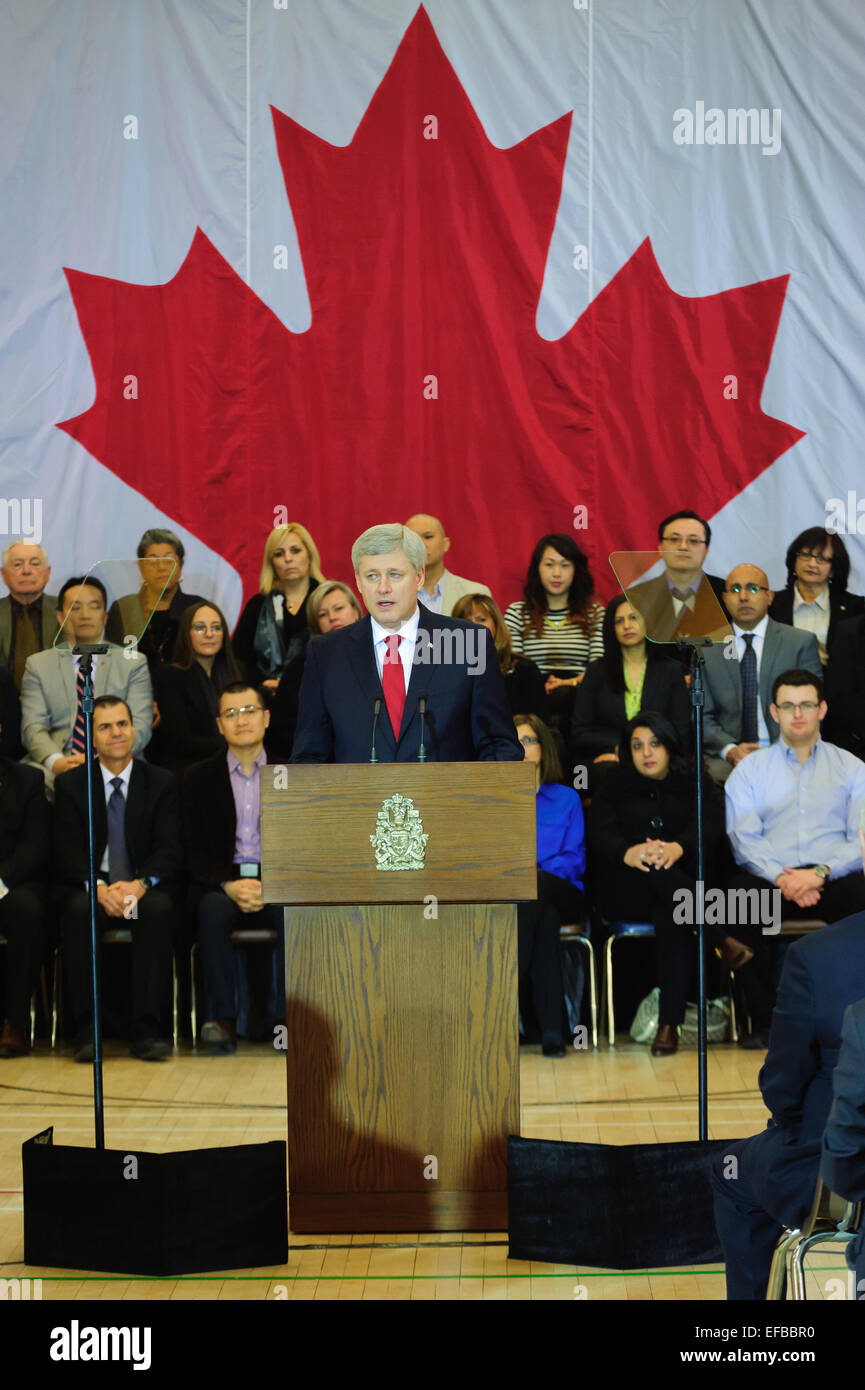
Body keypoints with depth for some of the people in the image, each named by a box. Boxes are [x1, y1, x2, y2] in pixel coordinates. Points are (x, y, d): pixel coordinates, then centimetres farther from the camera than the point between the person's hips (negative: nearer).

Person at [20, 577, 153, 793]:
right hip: (55, 771, 1)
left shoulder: (132, 663, 14)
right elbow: (33, 727, 5)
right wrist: (55, 761, -19)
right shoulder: (38, 665, 17)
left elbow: (139, 727, 2)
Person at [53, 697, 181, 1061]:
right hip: (91, 888, 0)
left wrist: (140, 884, -23)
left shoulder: (161, 783, 7)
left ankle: (147, 1028, -33)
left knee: (158, 907, -34)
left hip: (145, 890, 0)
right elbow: (68, 852, -2)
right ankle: (86, 1028, -29)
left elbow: (169, 850, -2)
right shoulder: (70, 785, 7)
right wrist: (98, 887, -22)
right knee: (78, 909, -34)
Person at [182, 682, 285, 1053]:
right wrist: (229, 886, -15)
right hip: (221, 884, 0)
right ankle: (223, 1019, -32)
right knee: (213, 909, -34)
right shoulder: (199, 778, 9)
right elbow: (194, 853, 4)